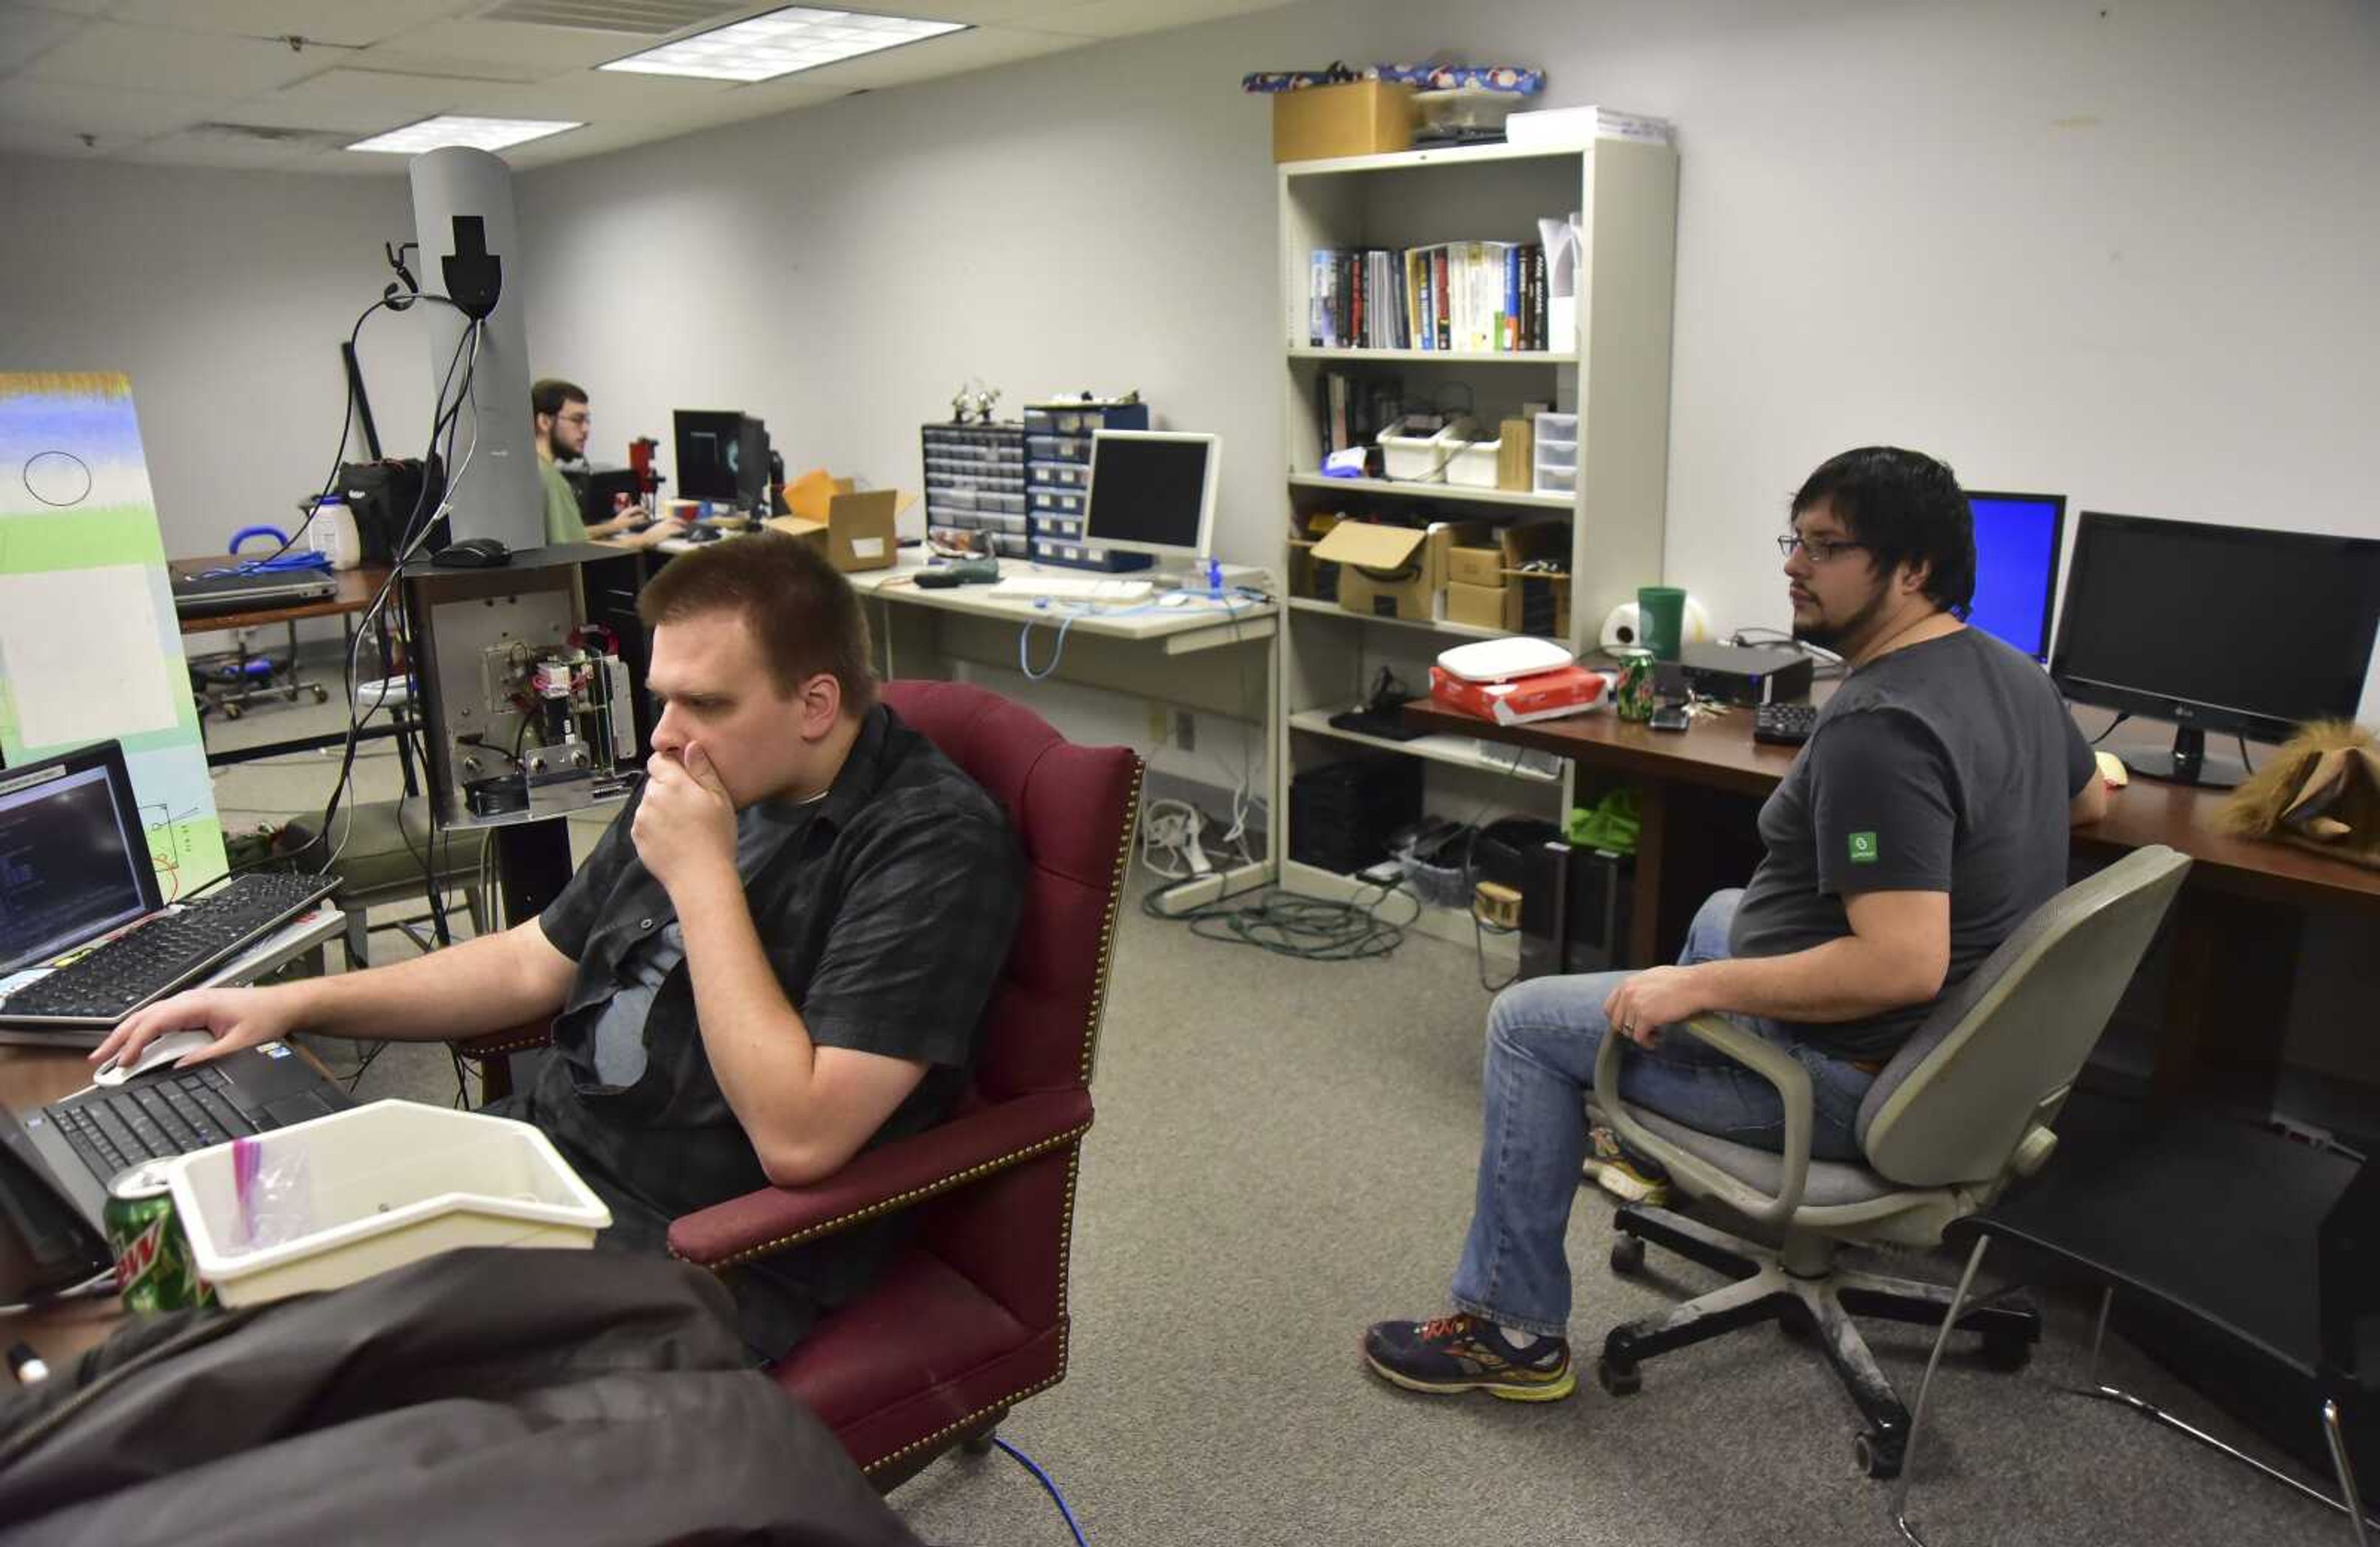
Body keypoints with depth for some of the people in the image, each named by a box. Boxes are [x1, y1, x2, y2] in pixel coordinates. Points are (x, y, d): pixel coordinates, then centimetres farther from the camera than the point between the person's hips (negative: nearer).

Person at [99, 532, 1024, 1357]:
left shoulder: (932, 847, -20)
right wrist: (295, 1004, 9)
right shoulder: (708, 774, 6)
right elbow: (537, 963, 17)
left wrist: (702, 877, -23)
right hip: (546, 1143, 8)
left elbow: (797, 1137, -28)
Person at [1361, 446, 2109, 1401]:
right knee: (1723, 913, 33)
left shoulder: (1877, 728, -30)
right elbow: (2090, 800, 23)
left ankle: (1514, 1331, 12)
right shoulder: (2013, 674, 2)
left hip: (1858, 1080, -10)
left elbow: (1902, 965, -35)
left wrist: (1694, 989, -27)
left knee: (1527, 1022, 0)